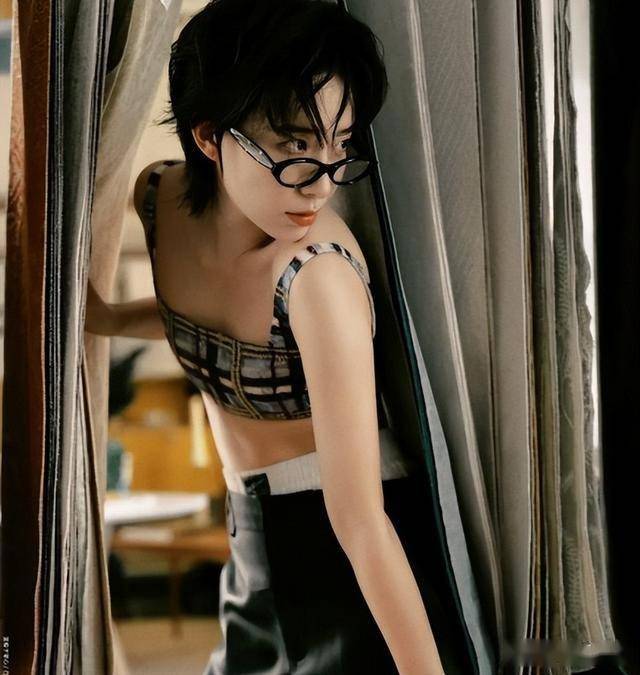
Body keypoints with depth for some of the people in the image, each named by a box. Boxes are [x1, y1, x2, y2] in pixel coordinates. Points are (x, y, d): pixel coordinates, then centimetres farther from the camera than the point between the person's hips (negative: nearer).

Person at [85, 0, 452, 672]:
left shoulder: (319, 271, -30)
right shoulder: (160, 198, -11)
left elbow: (359, 521, -30)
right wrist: (111, 319, 1)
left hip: (351, 561, -6)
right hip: (253, 540, 6)